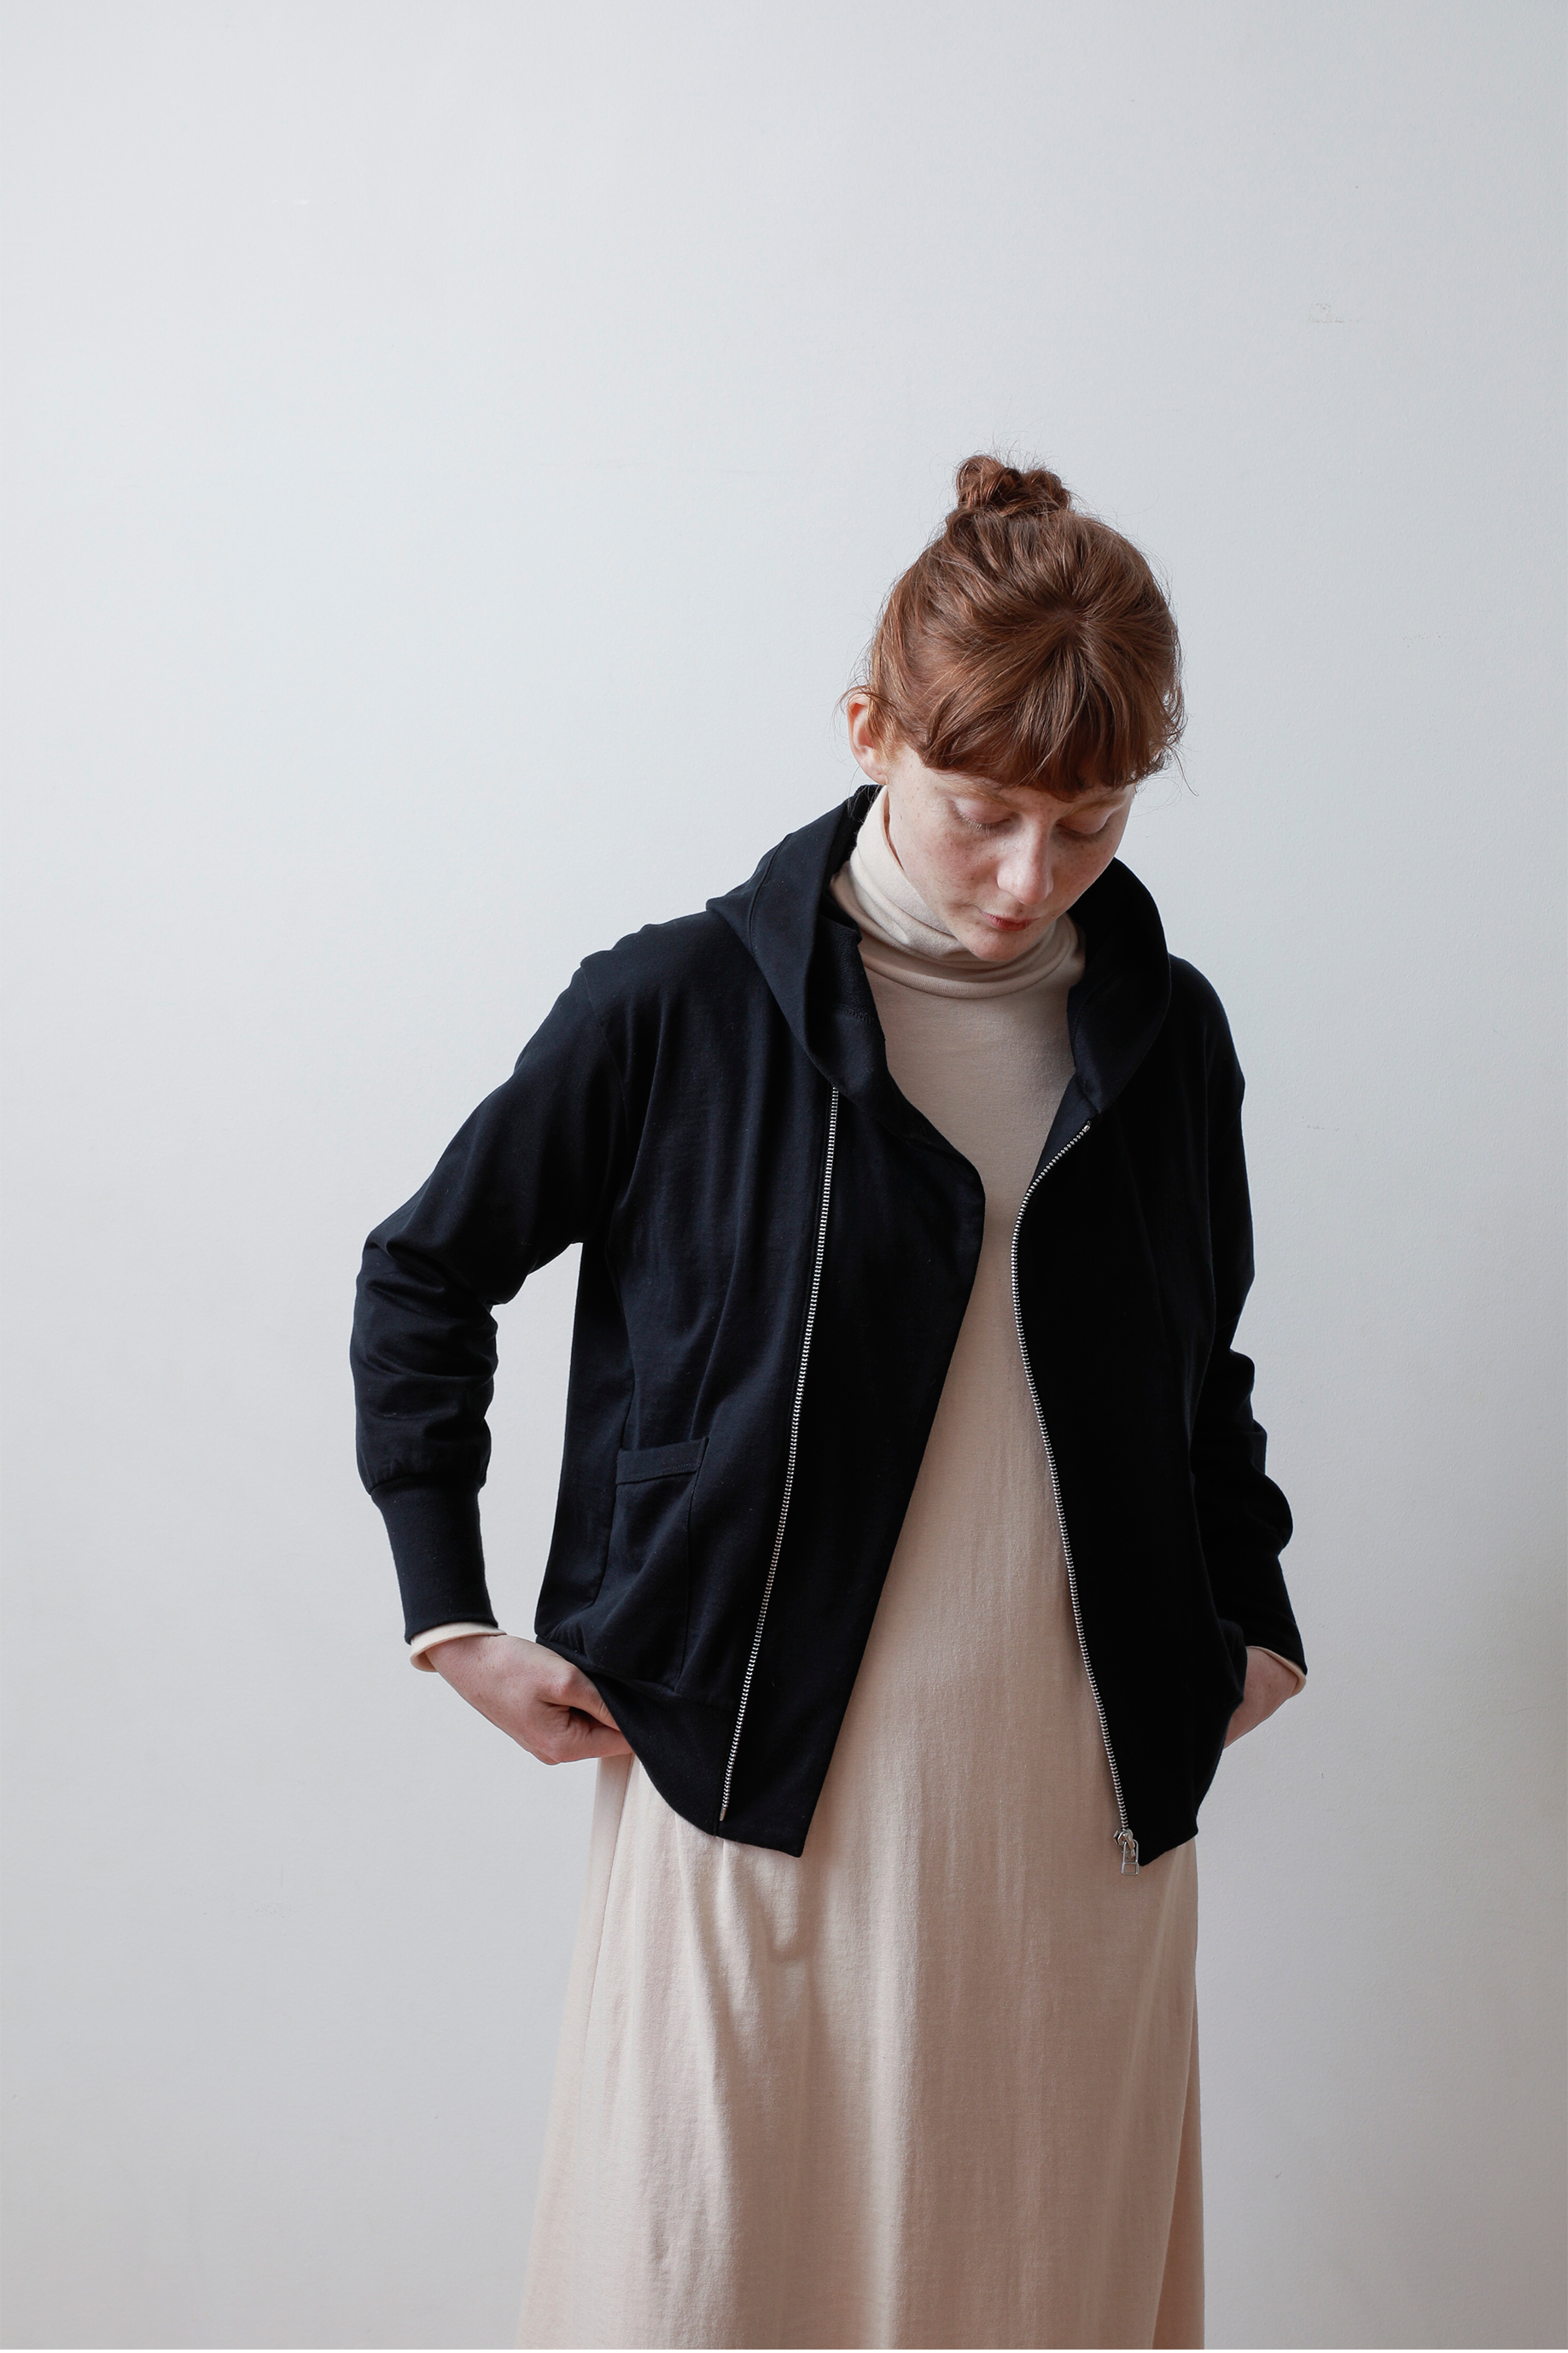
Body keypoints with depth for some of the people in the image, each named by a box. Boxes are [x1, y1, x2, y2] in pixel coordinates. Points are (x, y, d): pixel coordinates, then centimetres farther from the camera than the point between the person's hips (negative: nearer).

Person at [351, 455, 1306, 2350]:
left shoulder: (1168, 1035, 5)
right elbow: (422, 1282, 4)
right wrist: (452, 1619, 0)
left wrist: (1252, 1634, 11)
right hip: (762, 1792, -3)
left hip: (1082, 1827, 3)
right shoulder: (681, 1010, -6)